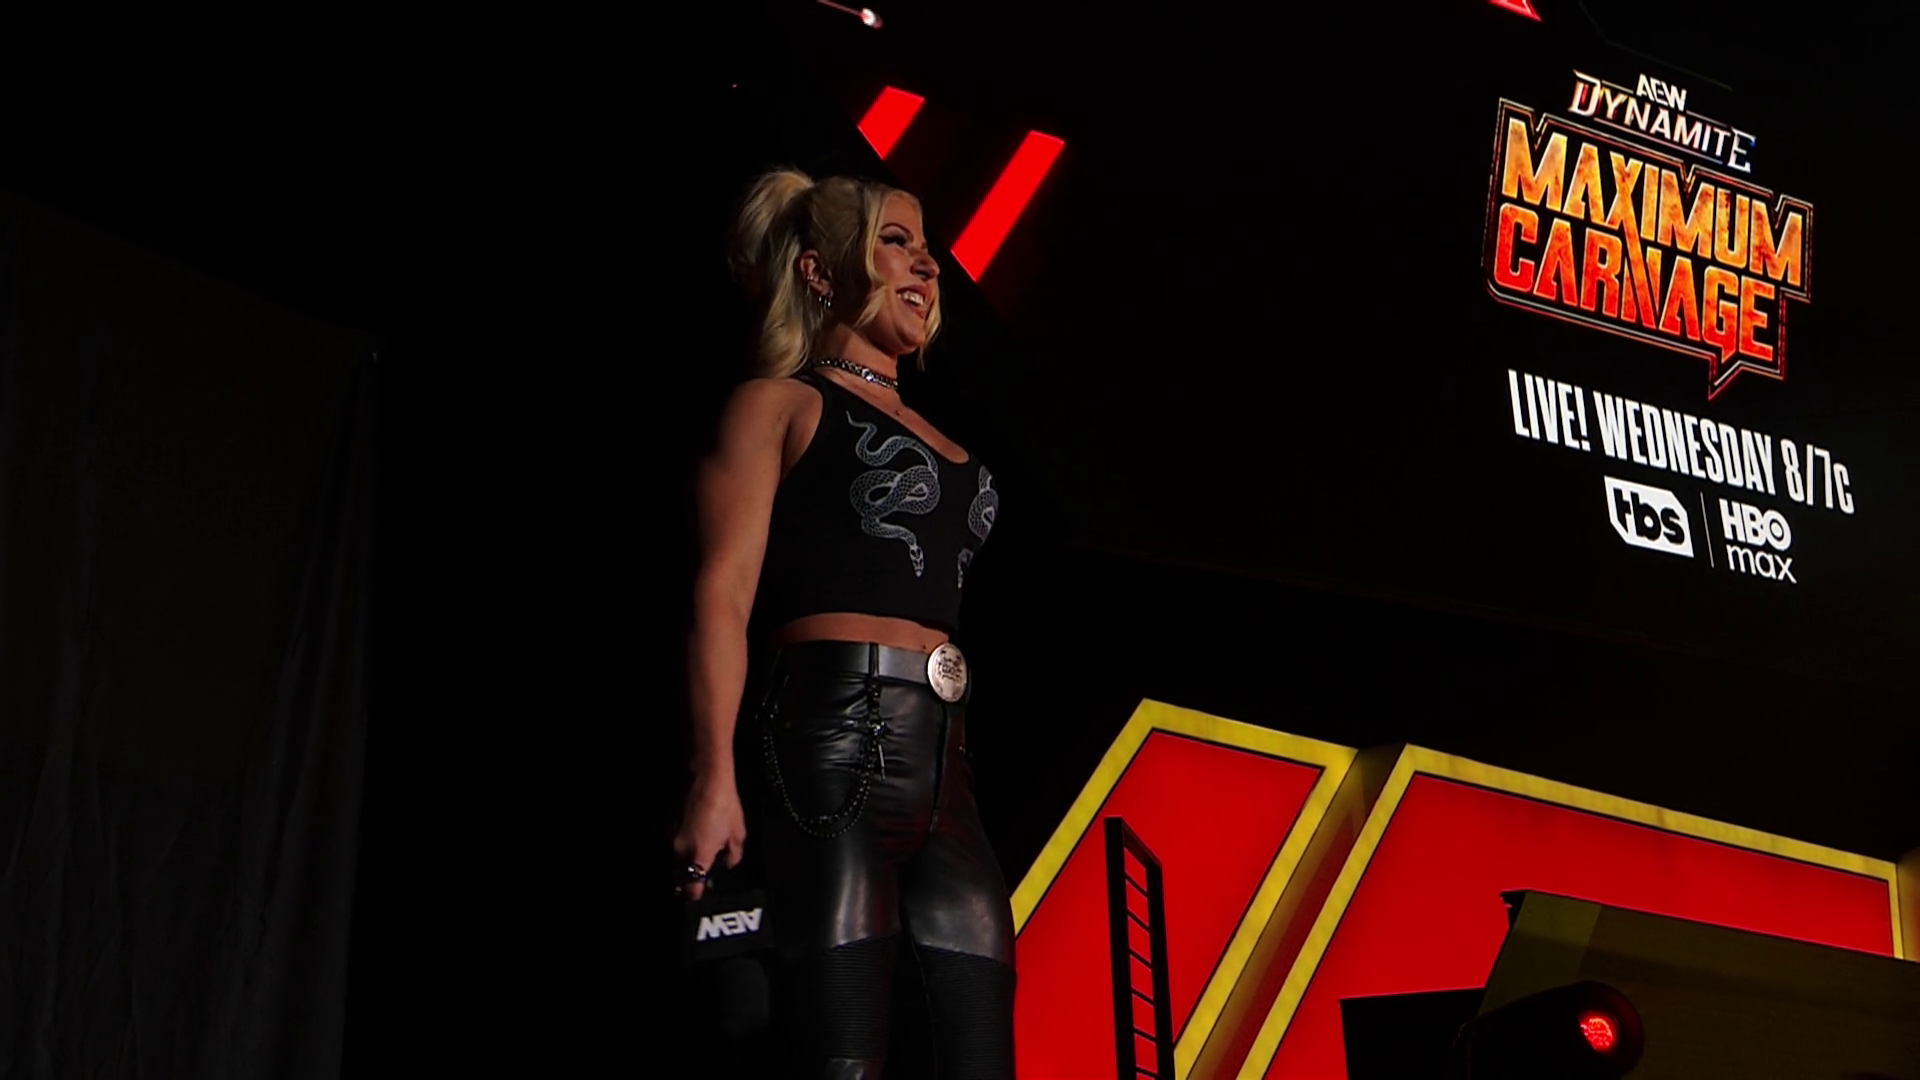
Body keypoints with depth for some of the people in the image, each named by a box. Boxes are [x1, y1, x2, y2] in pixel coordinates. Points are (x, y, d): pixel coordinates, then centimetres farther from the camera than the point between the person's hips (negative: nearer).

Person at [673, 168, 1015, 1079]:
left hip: (940, 769, 7)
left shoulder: (927, 431, 27)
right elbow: (724, 593, -4)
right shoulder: (780, 403, 7)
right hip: (834, 745, -7)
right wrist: (715, 779, -16)